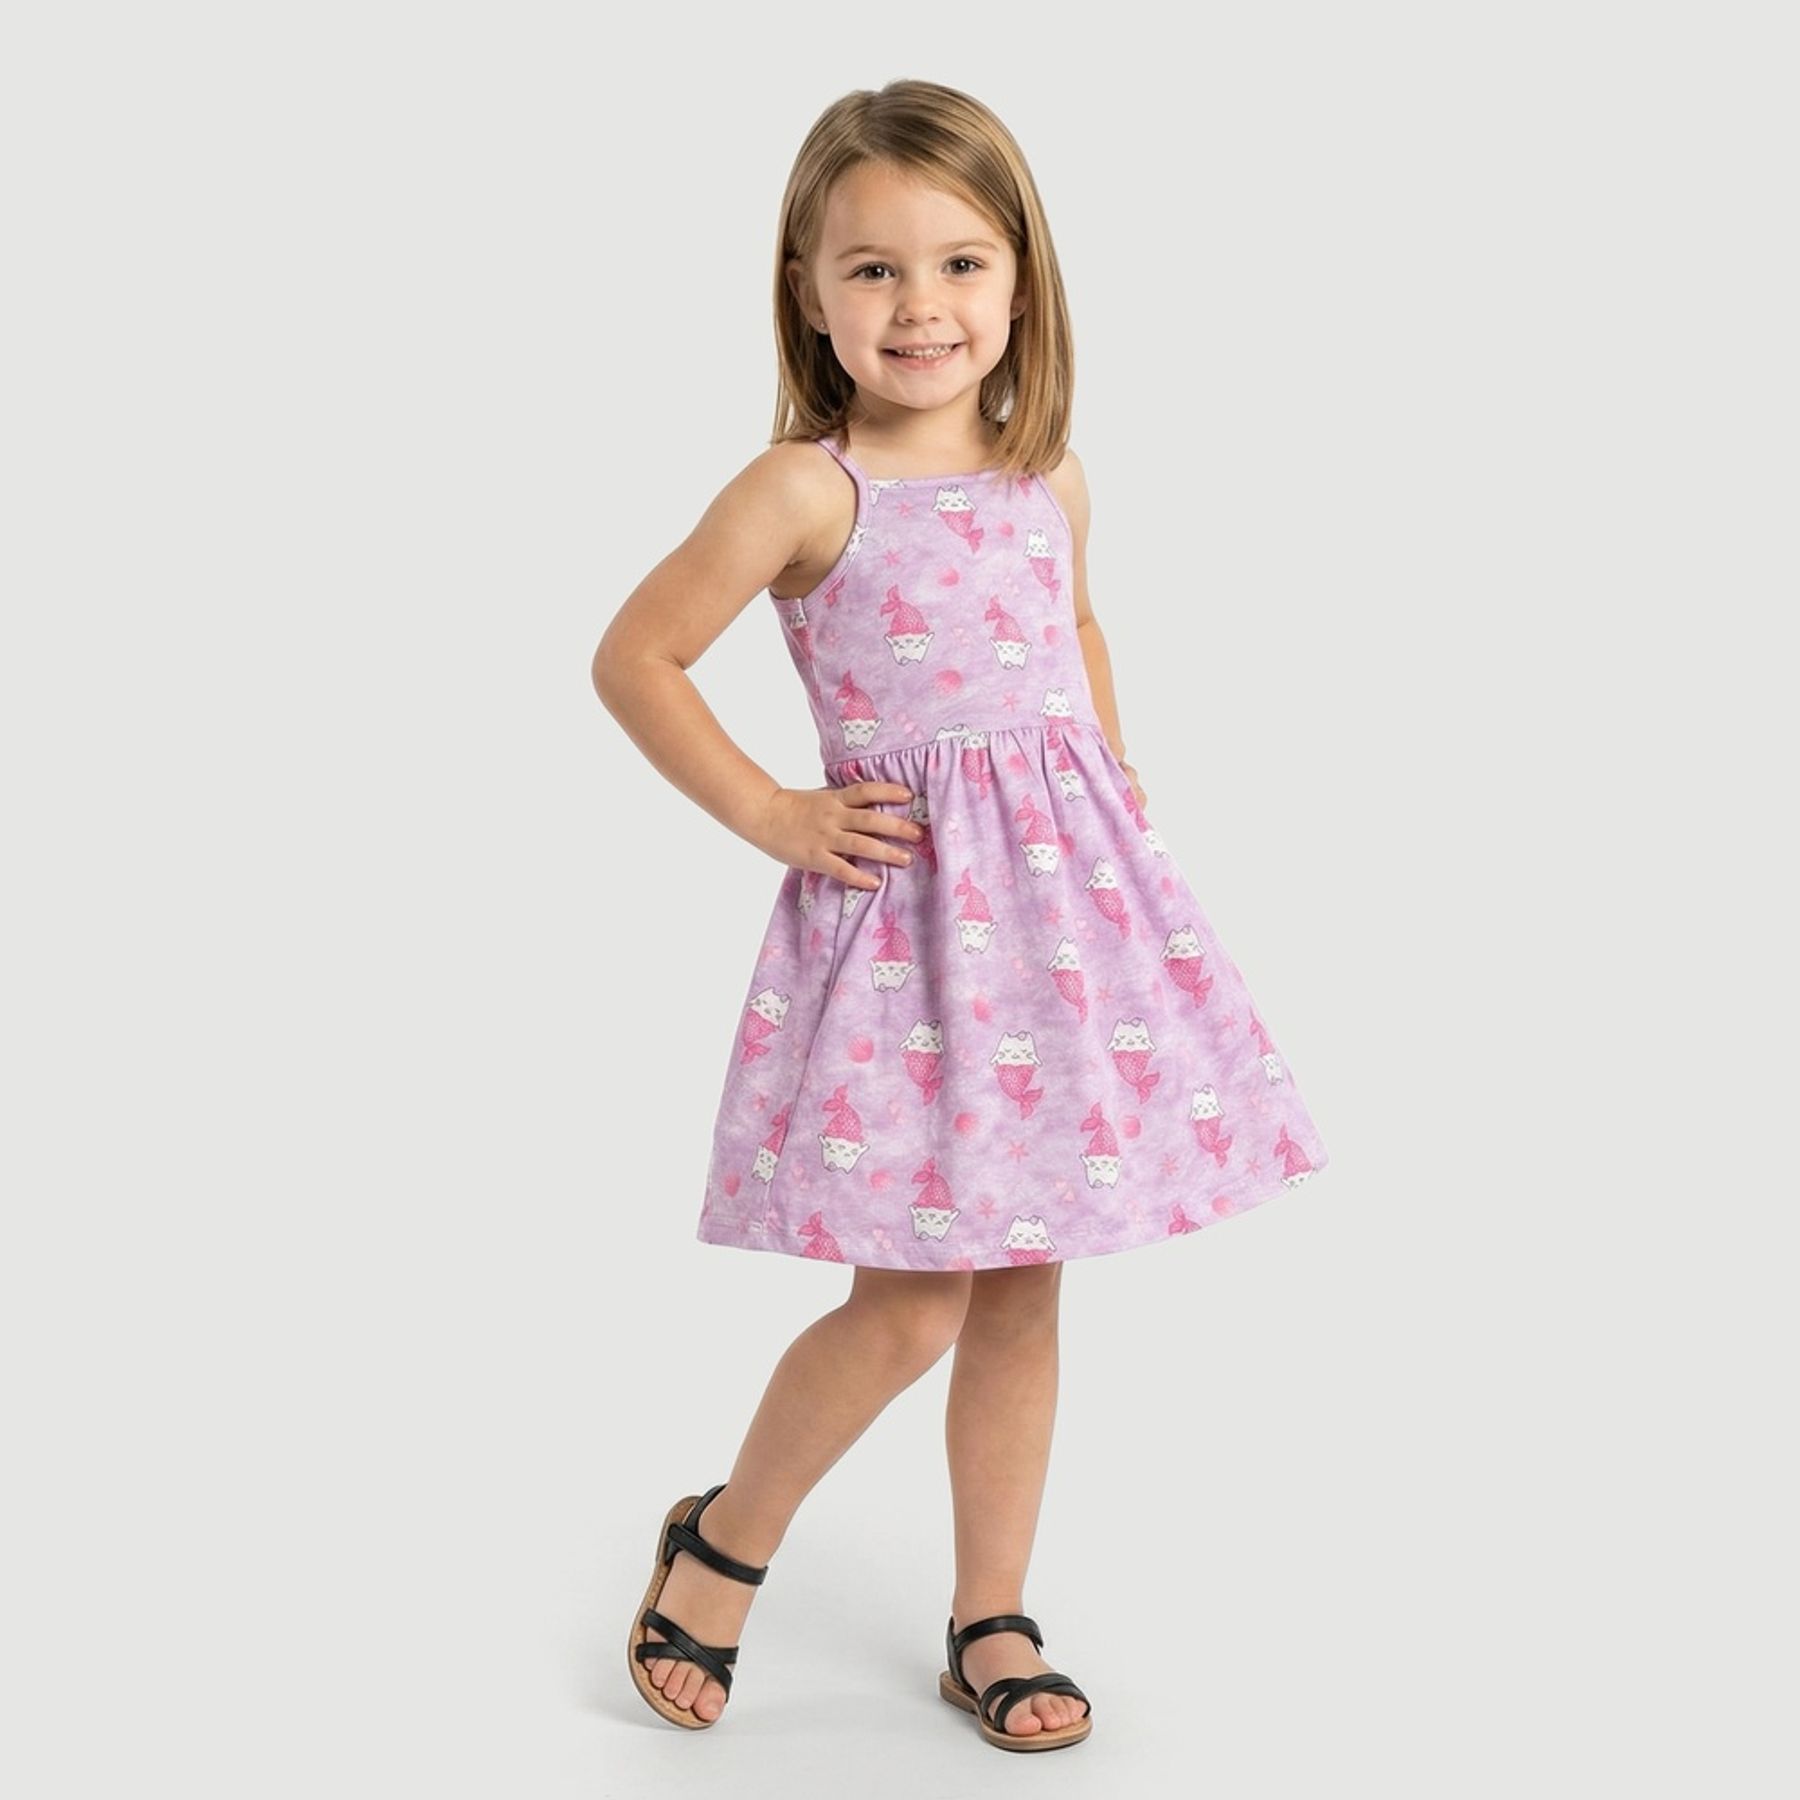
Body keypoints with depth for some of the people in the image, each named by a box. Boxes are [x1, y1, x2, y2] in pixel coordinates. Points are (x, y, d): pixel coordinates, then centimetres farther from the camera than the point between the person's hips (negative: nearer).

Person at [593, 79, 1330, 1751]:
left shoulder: (1047, 482, 7)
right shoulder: (805, 491, -9)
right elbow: (634, 657, -4)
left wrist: (1108, 785, 13)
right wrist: (768, 813, -7)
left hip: (1066, 883, 5)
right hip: (902, 897, -5)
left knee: (1021, 1288, 10)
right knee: (907, 1305, -5)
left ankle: (989, 1621, 25)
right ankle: (721, 1537, 22)